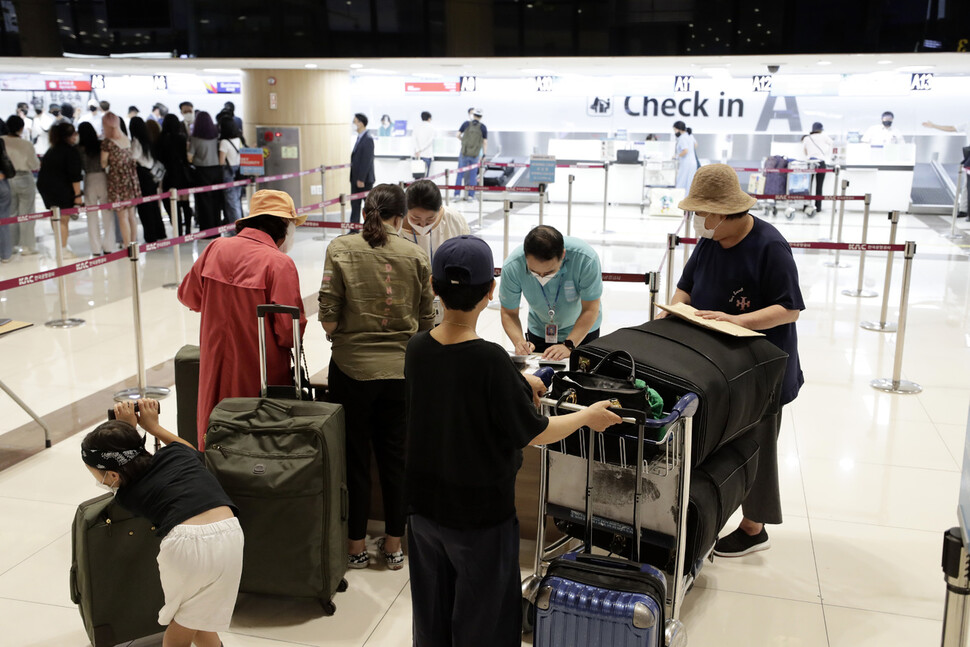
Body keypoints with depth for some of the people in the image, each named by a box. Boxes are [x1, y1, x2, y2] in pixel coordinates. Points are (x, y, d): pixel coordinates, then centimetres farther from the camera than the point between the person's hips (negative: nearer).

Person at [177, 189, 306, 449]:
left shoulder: (216, 249, -1)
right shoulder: (279, 263, -16)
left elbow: (188, 296, 13)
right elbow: (290, 330, -18)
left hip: (216, 369, 5)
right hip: (260, 376, -5)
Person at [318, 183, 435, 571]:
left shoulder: (341, 249, -6)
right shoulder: (416, 256, -1)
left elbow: (328, 317, -9)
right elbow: (426, 320, 3)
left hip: (352, 367, -2)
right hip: (400, 369, 2)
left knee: (354, 456, 12)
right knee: (395, 457, 15)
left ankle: (355, 546, 24)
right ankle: (393, 546, 26)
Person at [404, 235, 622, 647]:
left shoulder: (417, 349, -9)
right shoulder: (490, 360, -27)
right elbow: (532, 434, -16)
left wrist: (516, 385, 15)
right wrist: (588, 416, -1)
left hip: (424, 503, 6)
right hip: (480, 513, -6)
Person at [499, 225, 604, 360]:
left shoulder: (585, 259, -35)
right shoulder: (512, 267, -30)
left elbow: (590, 309, -24)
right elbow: (509, 313, -17)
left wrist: (568, 346, -33)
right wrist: (519, 341, -35)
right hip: (539, 333, 0)